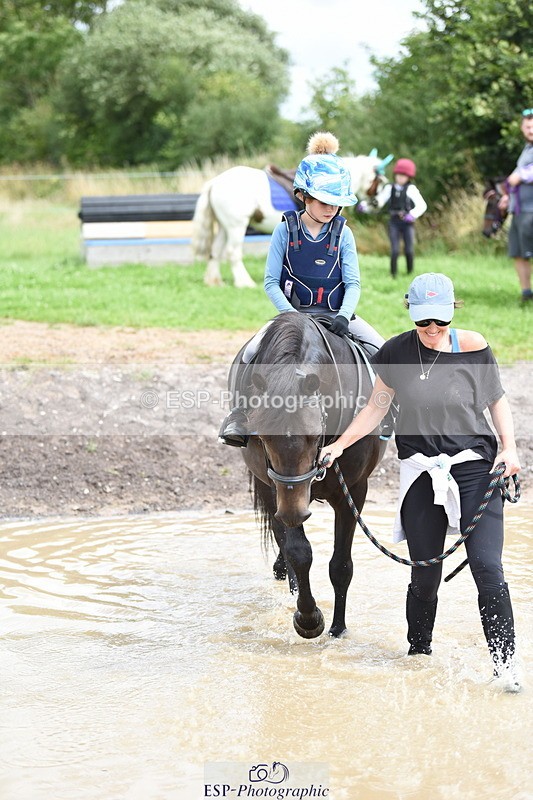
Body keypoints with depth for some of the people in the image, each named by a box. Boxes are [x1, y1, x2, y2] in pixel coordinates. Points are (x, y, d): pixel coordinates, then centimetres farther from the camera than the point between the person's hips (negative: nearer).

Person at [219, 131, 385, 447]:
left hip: (336, 314, 1)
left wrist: (344, 315, -22)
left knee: (381, 351, -19)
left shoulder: (343, 234, 0)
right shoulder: (286, 230, -3)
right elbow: (271, 282, -3)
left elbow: (353, 283, -3)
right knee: (253, 353, -27)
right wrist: (290, 314, -19)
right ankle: (240, 417, -14)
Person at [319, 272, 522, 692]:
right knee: (425, 575, 6)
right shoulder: (398, 353, -1)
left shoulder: (473, 347, -5)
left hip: (475, 467, -2)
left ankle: (505, 659, -4)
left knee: (486, 566, -12)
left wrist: (509, 448, -7)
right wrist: (340, 444, 3)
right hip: (421, 473, 2)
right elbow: (376, 407, 10)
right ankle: (419, 649, 28)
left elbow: (498, 400, 6)